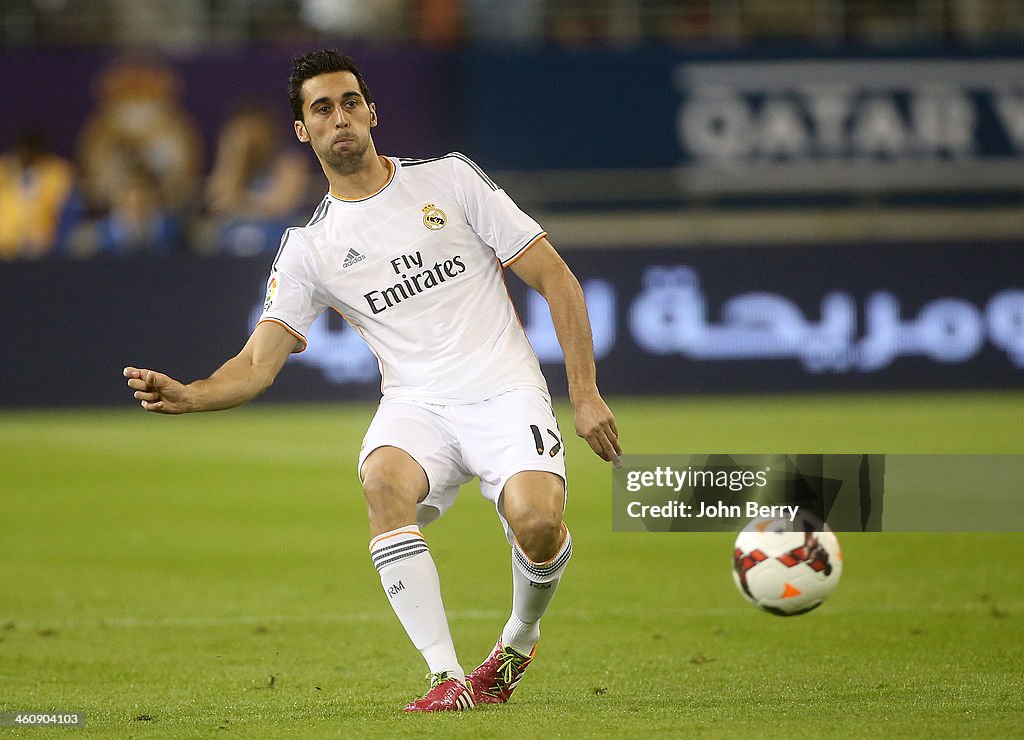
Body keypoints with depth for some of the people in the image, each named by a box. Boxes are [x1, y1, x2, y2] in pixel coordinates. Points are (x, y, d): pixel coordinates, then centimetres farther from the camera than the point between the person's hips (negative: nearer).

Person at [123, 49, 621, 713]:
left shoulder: (447, 179, 4)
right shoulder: (309, 247, 7)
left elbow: (555, 279, 5)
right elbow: (259, 364, 1)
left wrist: (586, 394, -3)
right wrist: (189, 396, -21)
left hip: (505, 391, -1)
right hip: (415, 405, 2)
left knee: (537, 520, -30)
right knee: (384, 479, -35)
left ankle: (521, 637, 5)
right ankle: (448, 677, -29)